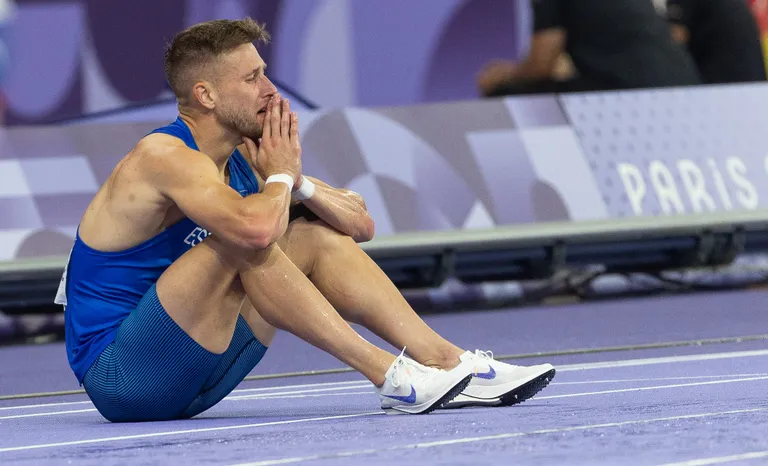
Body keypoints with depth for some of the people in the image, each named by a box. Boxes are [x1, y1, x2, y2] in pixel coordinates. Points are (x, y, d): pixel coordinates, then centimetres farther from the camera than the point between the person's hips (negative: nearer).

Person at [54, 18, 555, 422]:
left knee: (317, 236, 5)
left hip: (187, 381, 9)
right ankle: (392, 377, -24)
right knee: (241, 242, -27)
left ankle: (448, 361, -5)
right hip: (117, 373, -9)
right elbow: (255, 226, -37)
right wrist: (281, 175, -15)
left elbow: (361, 223, 10)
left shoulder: (242, 158, 7)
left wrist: (300, 184, -9)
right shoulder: (165, 157, -19)